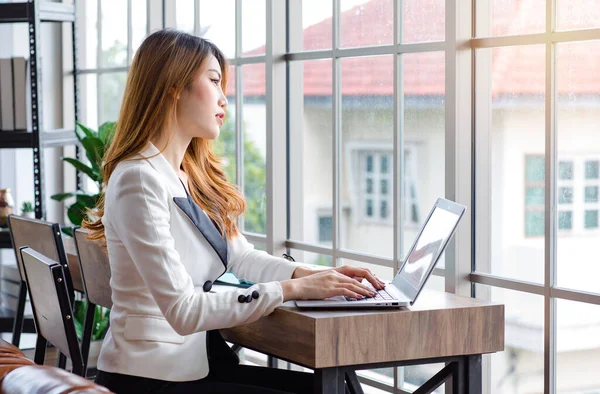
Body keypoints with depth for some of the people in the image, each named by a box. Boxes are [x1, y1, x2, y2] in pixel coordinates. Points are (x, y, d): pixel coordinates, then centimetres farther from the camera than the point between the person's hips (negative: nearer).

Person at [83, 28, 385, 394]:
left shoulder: (192, 175, 8)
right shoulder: (140, 180, -20)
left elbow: (240, 256, 18)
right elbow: (182, 310, -24)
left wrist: (312, 274, 0)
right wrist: (292, 289, -22)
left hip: (197, 363, 8)